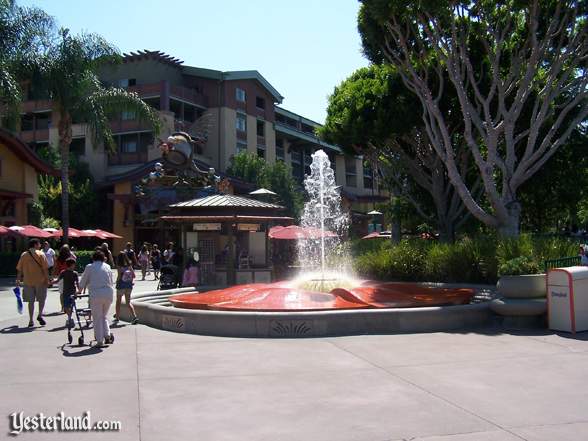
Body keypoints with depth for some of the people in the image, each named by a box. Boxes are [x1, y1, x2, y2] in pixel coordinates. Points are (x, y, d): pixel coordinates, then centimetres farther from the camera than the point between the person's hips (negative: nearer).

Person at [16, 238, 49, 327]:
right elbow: (45, 268, -9)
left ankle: (31, 320, 8)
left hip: (28, 281, 3)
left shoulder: (24, 255, 7)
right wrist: (47, 279, -6)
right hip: (40, 281, -3)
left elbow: (19, 269, 7)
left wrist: (18, 280, 14)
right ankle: (40, 315, 0)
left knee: (31, 301, 8)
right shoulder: (40, 254, -4)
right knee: (42, 298, 13)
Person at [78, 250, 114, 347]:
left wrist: (80, 291, 29)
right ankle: (107, 335, 7)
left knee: (97, 318, 5)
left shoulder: (89, 267, 6)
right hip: (108, 293, 3)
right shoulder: (107, 266, 15)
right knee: (104, 316, 20)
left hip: (95, 294, -3)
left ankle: (100, 341, 5)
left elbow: (83, 281, 13)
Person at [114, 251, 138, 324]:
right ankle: (134, 316, -8)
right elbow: (134, 275, -1)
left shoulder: (119, 267, -12)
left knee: (118, 302, 16)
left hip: (121, 285, -4)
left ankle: (117, 317, 26)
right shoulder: (129, 265, 0)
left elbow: (119, 276, -18)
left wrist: (117, 282, 0)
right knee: (128, 302, 9)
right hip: (129, 285, 4)